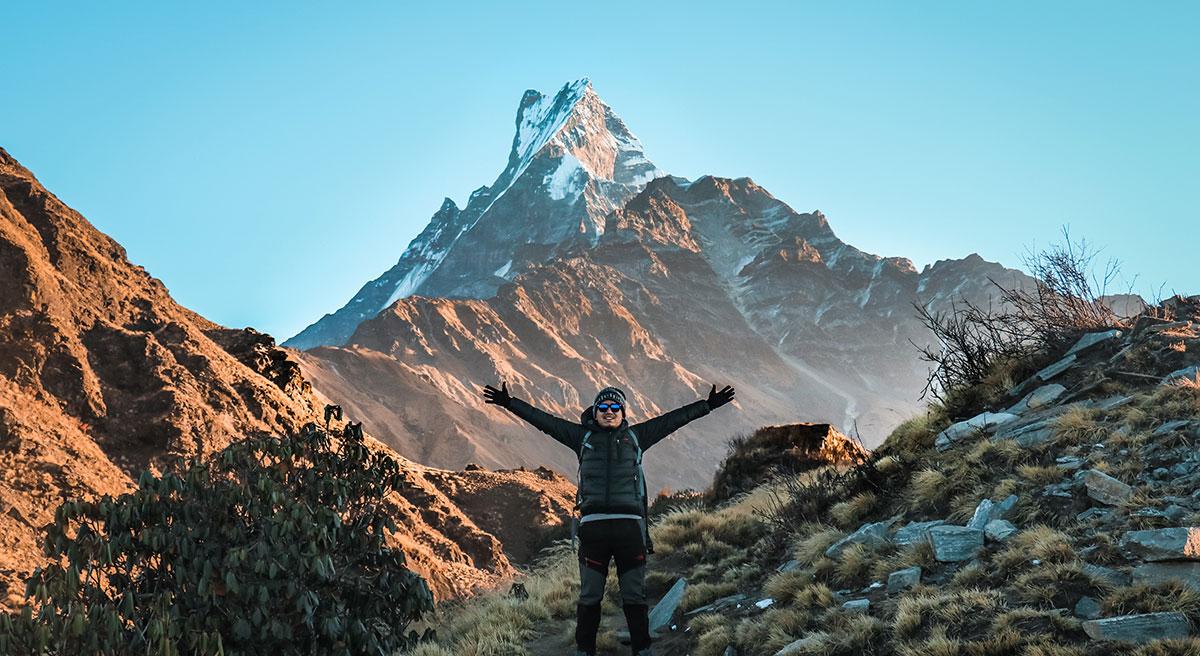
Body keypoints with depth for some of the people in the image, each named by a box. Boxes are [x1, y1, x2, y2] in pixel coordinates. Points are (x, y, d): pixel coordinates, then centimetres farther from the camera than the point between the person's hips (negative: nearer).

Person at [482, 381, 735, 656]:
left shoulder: (635, 436, 15)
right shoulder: (583, 437, 14)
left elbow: (673, 419, 16)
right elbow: (544, 420, 14)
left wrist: (708, 405, 15)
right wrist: (509, 403, 12)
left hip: (629, 524, 0)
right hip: (593, 524, 0)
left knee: (634, 596, 6)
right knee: (589, 596, 4)